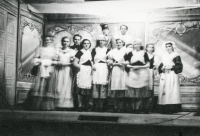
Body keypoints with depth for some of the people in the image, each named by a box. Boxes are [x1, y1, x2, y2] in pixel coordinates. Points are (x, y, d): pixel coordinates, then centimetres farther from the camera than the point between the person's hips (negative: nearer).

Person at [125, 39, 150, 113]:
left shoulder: (144, 53, 8)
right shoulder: (130, 53, 10)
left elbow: (148, 65, 4)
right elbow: (127, 64, 6)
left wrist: (140, 67, -10)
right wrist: (132, 66, -12)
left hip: (142, 74, -1)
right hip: (132, 74, 1)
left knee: (141, 92, -3)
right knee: (132, 91, -4)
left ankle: (140, 108, 1)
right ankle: (132, 108, 0)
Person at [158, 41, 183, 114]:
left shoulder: (176, 56, 3)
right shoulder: (164, 57, 20)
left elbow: (179, 66, -5)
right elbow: (160, 67, 18)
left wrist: (171, 67, -14)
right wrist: (162, 68, -3)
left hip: (172, 76, -6)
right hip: (164, 77, 6)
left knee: (171, 91, -13)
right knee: (164, 92, -2)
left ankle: (172, 109, -13)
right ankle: (165, 109, -2)